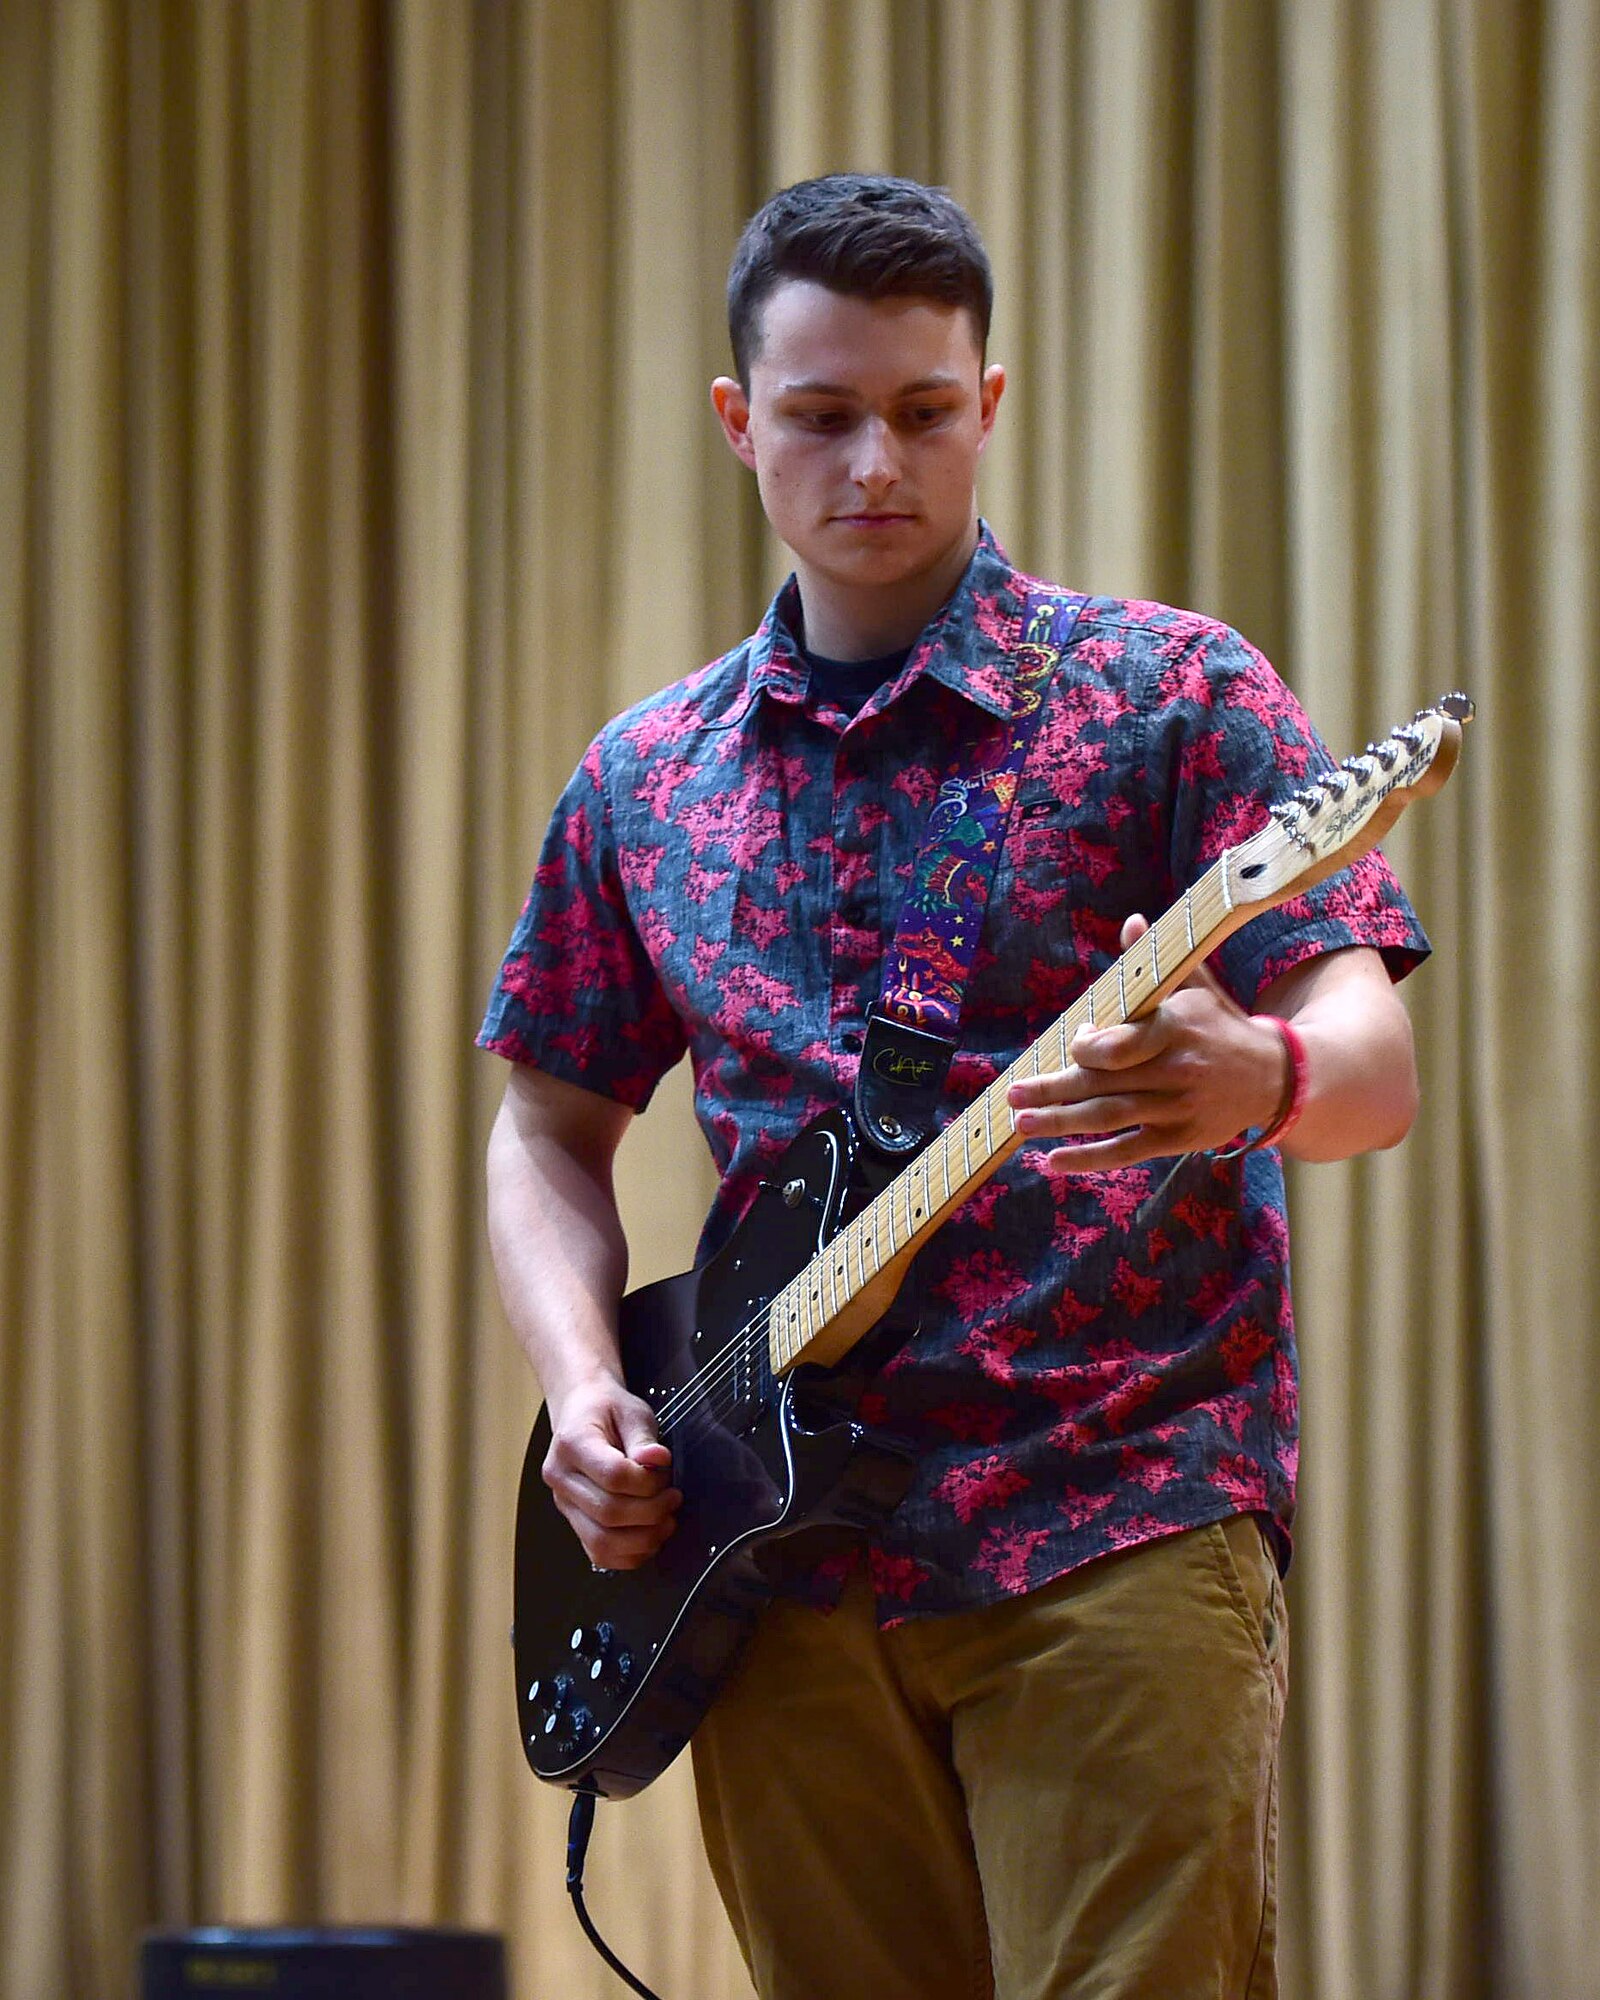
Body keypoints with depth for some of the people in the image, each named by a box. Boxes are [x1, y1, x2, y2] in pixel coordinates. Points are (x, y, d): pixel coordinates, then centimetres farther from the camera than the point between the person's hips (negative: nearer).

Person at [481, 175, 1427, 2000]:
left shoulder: (1166, 695, 0)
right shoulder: (645, 782, 13)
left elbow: (1371, 1064, -7)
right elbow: (548, 1129, 22)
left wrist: (1255, 1078, -31)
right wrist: (582, 1392, 3)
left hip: (1118, 1524, -4)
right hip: (781, 1572, 4)